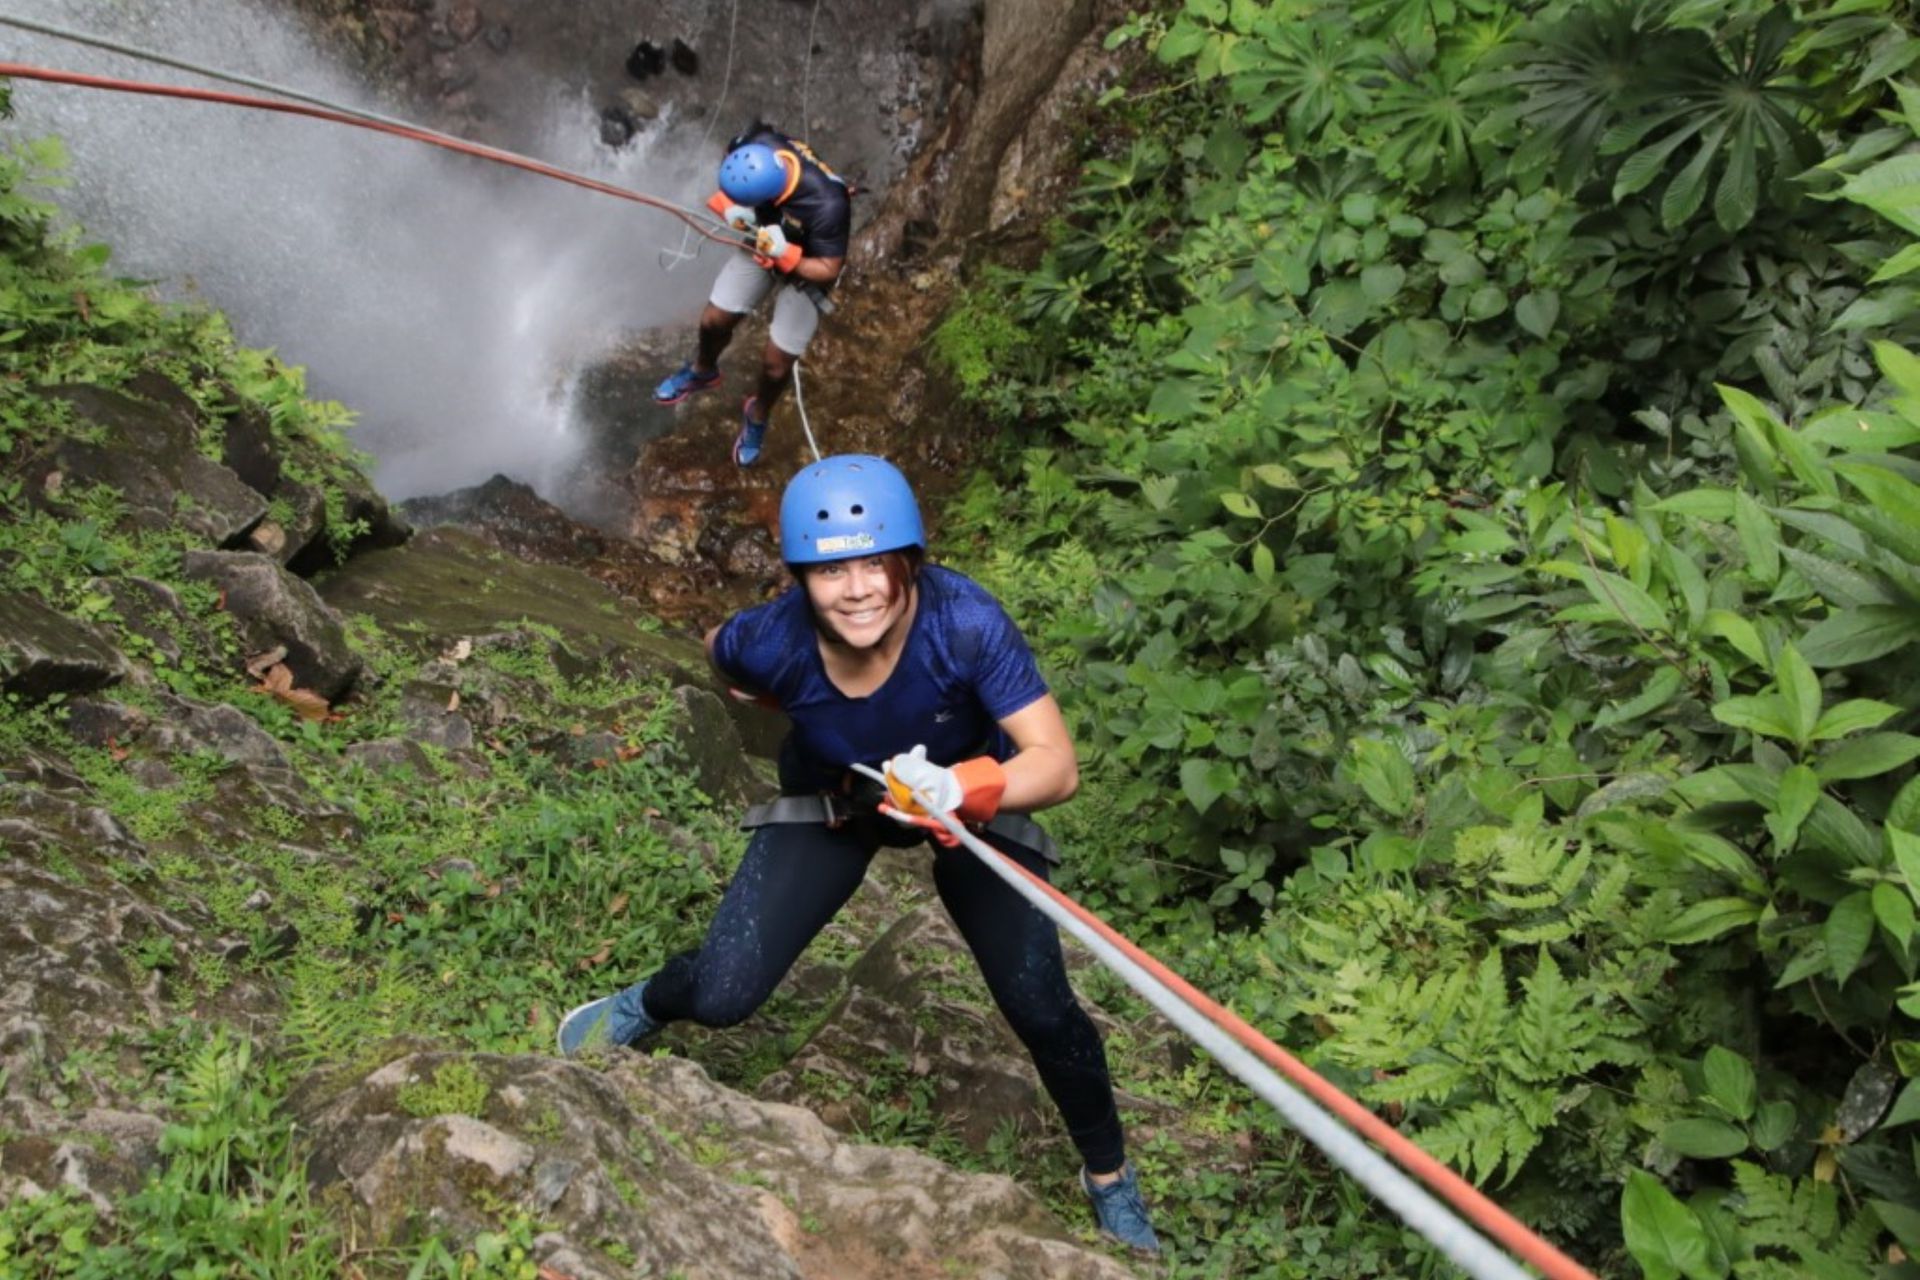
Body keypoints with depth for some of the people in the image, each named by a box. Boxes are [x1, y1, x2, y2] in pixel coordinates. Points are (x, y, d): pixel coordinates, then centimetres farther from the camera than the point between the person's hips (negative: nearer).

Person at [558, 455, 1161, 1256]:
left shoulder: (966, 624, -39)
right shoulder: (774, 640, -32)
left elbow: (1056, 765, -41)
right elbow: (718, 649, -7)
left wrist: (965, 788, -58)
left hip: (973, 806, -1)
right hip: (830, 803, 1)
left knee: (1041, 1011, -6)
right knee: (722, 997, -6)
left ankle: (1110, 1181, 23)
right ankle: (643, 1007, 33)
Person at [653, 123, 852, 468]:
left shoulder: (828, 207, -45)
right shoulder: (760, 145, -32)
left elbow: (828, 270, -30)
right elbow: (730, 163, -6)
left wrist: (785, 255, -45)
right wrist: (728, 206, -22)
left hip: (806, 268, -4)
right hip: (761, 241, 4)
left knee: (775, 365, 5)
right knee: (714, 321, 15)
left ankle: (757, 417, 39)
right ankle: (702, 370, 50)